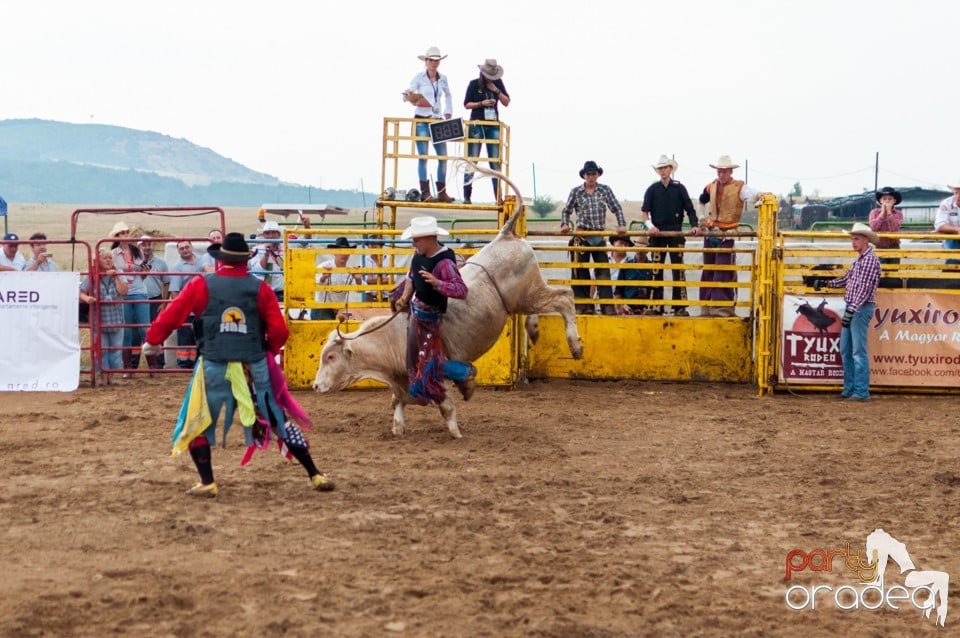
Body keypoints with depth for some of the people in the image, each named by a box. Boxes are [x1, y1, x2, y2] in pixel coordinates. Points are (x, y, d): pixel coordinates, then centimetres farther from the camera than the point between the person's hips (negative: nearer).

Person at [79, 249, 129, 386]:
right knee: (101, 348, 1)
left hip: (116, 318, 2)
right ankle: (103, 375, 11)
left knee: (115, 348, 6)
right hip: (99, 318, -2)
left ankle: (111, 375, 17)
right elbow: (81, 293, -4)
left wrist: (115, 277, -16)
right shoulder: (92, 276, -3)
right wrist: (87, 298, -25)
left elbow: (123, 291, -10)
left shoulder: (118, 274, 2)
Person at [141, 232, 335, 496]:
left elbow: (171, 315, 0)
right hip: (254, 368, 2)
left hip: (215, 368, -1)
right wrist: (268, 352, 16)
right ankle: (315, 475, 15)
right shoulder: (260, 288, 0)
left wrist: (153, 340, 16)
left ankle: (207, 482, 9)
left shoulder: (202, 285, -2)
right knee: (279, 421, 14)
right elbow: (279, 331, -3)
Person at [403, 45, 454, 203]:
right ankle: (425, 193, -5)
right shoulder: (419, 77, -2)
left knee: (443, 156, 1)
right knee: (423, 156, -7)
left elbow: (448, 96, 25)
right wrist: (412, 100, -26)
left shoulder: (442, 78, 10)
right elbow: (406, 95, -5)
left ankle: (442, 192, 9)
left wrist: (448, 113, 17)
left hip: (438, 120, 5)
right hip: (422, 120, -4)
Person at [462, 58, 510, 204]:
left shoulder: (498, 83, 8)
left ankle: (498, 197, 1)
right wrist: (481, 103, -14)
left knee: (496, 162, 0)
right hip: (476, 124, -2)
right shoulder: (474, 84, 1)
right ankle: (467, 196, 0)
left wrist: (496, 90, -8)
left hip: (493, 125, 2)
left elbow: (506, 102, 5)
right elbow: (466, 104, 1)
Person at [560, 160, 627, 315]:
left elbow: (617, 208, 4)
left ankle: (607, 306, -4)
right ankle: (584, 306, 8)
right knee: (581, 272, 1)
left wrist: (622, 225, -9)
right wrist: (565, 224, -9)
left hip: (599, 235, 1)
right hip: (582, 234, -1)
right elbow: (566, 211, 9)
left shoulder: (605, 190, 5)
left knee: (603, 270, -3)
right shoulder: (576, 192, 3)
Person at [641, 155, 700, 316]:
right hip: (657, 234, 1)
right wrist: (650, 226, -13)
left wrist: (694, 225, -12)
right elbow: (644, 212, 4)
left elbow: (689, 209, 3)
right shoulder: (652, 189, 7)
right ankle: (656, 306, 6)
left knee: (678, 269, -4)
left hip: (676, 232, -1)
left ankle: (680, 306, -4)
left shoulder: (679, 188, 4)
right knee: (656, 270, 2)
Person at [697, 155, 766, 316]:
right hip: (710, 233, 6)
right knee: (708, 271, 10)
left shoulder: (739, 187, -6)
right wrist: (703, 219, 21)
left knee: (723, 273, -9)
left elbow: (751, 194, -26)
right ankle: (707, 307, 17)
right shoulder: (711, 187, 11)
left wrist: (760, 195, -48)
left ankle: (723, 307, -5)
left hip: (727, 235, -6)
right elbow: (702, 201, 30)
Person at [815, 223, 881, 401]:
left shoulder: (870, 259, -12)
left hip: (861, 308, -10)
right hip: (851, 308, 10)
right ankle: (849, 389, 17)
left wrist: (851, 310, -23)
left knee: (858, 351, -9)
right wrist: (826, 283, 13)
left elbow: (864, 288, -18)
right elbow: (846, 279, 26)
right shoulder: (858, 260, 18)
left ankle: (861, 391, -6)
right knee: (846, 350, 11)